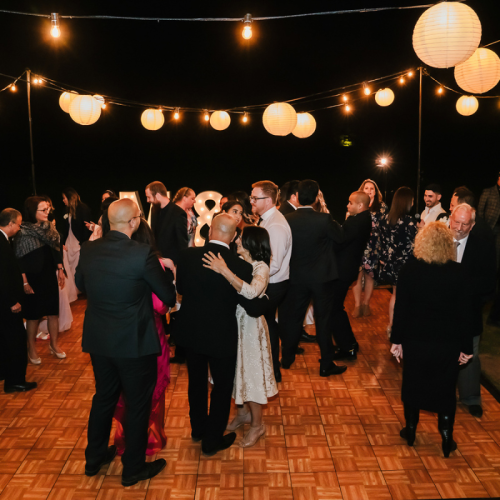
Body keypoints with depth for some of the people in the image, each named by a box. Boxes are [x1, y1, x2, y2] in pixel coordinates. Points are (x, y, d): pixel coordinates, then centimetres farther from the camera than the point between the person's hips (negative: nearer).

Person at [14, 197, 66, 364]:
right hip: (33, 279, -5)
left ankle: (54, 344, 27)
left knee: (53, 311, 11)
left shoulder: (48, 226, 0)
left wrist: (60, 270, 9)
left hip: (50, 275, 5)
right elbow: (18, 260, -14)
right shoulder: (22, 231, -15)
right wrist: (24, 282, -16)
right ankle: (31, 348, 25)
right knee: (33, 314, 8)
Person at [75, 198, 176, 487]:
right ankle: (134, 468, 27)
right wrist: (166, 270, 6)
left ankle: (95, 458, 40)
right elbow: (169, 297, -13)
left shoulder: (88, 250, -5)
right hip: (135, 343, -6)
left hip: (98, 341, 6)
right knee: (138, 403, 12)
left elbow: (81, 284, 15)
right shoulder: (143, 254, -22)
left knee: (103, 397, 24)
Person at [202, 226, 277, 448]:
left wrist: (224, 270, -41)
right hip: (233, 322, 7)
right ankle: (244, 412, 41)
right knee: (237, 368, 19)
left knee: (250, 371, 6)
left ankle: (257, 425, 24)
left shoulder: (261, 267, -19)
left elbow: (251, 291, -39)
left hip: (249, 325, -6)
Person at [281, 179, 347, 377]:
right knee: (323, 319, 6)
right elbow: (340, 238, -4)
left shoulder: (287, 220, -10)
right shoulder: (324, 219, -18)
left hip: (296, 277, 3)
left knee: (293, 317, 16)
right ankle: (326, 365, 13)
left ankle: (287, 358, 28)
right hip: (321, 277, -3)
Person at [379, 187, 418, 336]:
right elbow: (413, 245, -17)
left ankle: (391, 326, 29)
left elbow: (383, 240, 7)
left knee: (395, 294, 21)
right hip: (405, 263, -6)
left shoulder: (385, 218, 0)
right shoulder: (409, 221, -18)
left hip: (390, 262, 6)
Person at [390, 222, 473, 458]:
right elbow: (464, 313, -7)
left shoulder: (409, 270, -12)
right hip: (448, 343, 0)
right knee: (446, 390, 14)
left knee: (412, 384, 18)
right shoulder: (458, 273, -11)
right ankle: (447, 439, 21)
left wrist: (397, 340, 0)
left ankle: (411, 431, 30)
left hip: (415, 340, 0)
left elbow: (401, 308, -9)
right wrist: (466, 347, 2)